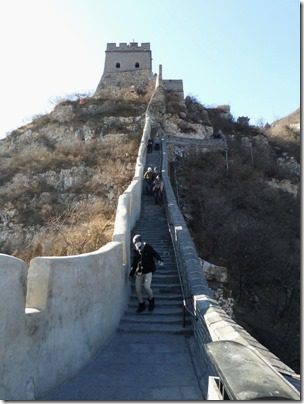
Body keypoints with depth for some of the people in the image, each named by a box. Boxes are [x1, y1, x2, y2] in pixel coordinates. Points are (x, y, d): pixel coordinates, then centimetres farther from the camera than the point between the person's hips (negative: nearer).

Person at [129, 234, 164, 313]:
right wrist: (131, 273, 14)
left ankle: (151, 300, 12)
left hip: (148, 271, -4)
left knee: (146, 287, -19)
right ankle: (141, 305, 21)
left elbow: (155, 254, -18)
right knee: (137, 289, -1)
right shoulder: (135, 252, 4)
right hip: (139, 273, 4)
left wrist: (160, 260, -39)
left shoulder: (148, 248, -8)